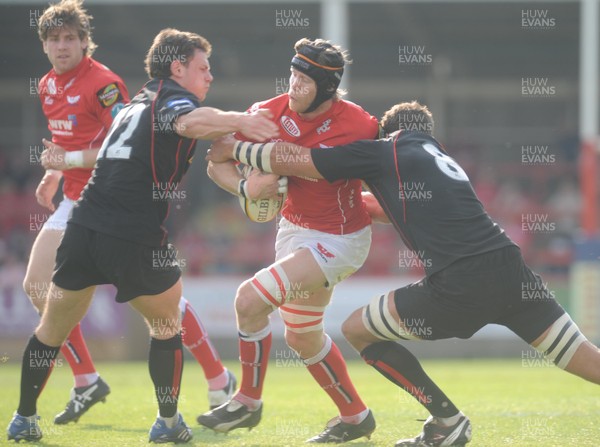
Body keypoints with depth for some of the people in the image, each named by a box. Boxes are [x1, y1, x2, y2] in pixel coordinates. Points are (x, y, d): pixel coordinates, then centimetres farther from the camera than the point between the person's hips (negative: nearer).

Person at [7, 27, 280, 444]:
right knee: (166, 324, 15)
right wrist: (238, 120, -44)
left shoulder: (139, 102, 22)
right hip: (135, 239, -7)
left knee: (52, 329, 18)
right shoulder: (172, 96, -3)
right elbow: (190, 122, -27)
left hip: (83, 229, 7)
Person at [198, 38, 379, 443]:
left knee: (251, 299, -19)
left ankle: (249, 401, 1)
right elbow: (217, 164, -7)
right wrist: (245, 186, -24)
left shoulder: (357, 126, -23)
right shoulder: (272, 113, -11)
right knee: (303, 338, 19)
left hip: (337, 239, -7)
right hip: (294, 228, 7)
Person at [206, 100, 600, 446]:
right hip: (512, 271, 6)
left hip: (460, 288, -6)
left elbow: (289, 160, 13)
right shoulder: (444, 159, 30)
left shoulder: (382, 152, 11)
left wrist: (235, 149, 29)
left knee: (358, 329, 14)